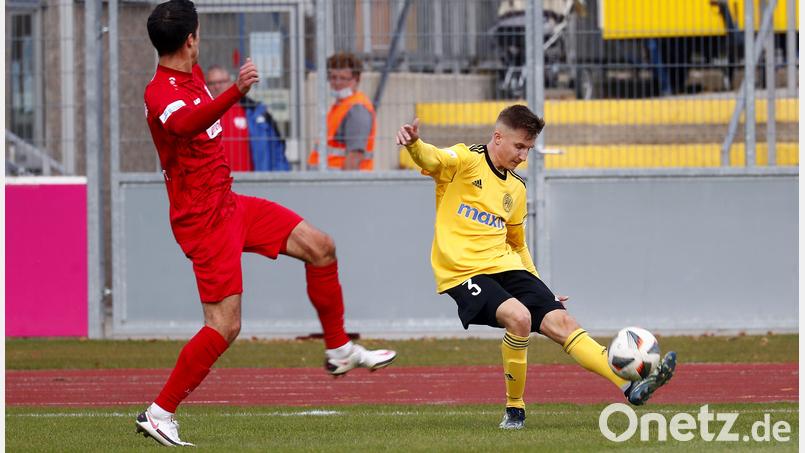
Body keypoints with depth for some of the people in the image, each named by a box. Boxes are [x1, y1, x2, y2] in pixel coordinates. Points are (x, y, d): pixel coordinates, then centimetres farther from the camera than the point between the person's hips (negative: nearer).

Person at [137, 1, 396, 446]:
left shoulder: (193, 75, 4)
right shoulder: (161, 93, -25)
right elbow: (186, 123, -48)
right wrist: (235, 92, -63)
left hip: (229, 204, 10)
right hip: (202, 220, -10)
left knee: (318, 246, 11)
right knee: (224, 326, -12)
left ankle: (339, 350, 24)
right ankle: (159, 413, -3)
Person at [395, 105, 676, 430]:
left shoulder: (516, 189, 19)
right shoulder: (465, 161, -3)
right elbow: (432, 159, -25)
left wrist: (538, 286, 24)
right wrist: (414, 144, -48)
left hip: (506, 268, 6)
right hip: (463, 272, -6)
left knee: (560, 321, -9)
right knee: (518, 316, -29)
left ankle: (631, 388, -15)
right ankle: (514, 409, -12)